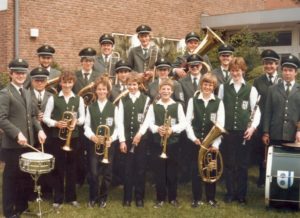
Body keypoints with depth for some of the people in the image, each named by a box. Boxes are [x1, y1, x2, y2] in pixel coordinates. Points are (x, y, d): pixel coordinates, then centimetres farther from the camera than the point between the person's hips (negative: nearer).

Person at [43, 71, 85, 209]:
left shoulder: (79, 99, 6)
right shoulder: (53, 98, 1)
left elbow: (83, 118, 5)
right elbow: (45, 117, -2)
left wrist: (76, 122, -16)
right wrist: (56, 123, -18)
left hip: (73, 137, 2)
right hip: (57, 137, -2)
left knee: (72, 167, 9)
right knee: (58, 167, 3)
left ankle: (71, 197, 21)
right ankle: (58, 199, 12)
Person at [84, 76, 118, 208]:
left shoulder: (113, 108, 5)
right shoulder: (90, 107, 11)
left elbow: (117, 127, 1)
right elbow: (87, 125, 6)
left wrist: (111, 138, -16)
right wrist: (91, 136, -14)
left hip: (109, 144, -1)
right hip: (93, 143, 1)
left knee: (107, 173, 4)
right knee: (93, 172, -3)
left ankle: (103, 198, 19)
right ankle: (93, 198, 14)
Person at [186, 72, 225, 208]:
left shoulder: (218, 102, 2)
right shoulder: (193, 100, 4)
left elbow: (220, 125, -4)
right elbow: (188, 121, 1)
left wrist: (215, 143, -13)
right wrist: (193, 138, -11)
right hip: (196, 141, 0)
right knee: (196, 169, 4)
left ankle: (211, 198, 20)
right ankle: (197, 198, 15)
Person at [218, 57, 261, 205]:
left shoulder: (251, 89, 4)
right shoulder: (223, 87, 7)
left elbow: (256, 111, 2)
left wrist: (253, 127, -12)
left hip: (244, 132, -1)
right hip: (226, 131, 1)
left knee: (242, 164, 7)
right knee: (228, 163, 7)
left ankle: (241, 195, 18)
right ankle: (230, 193, 19)